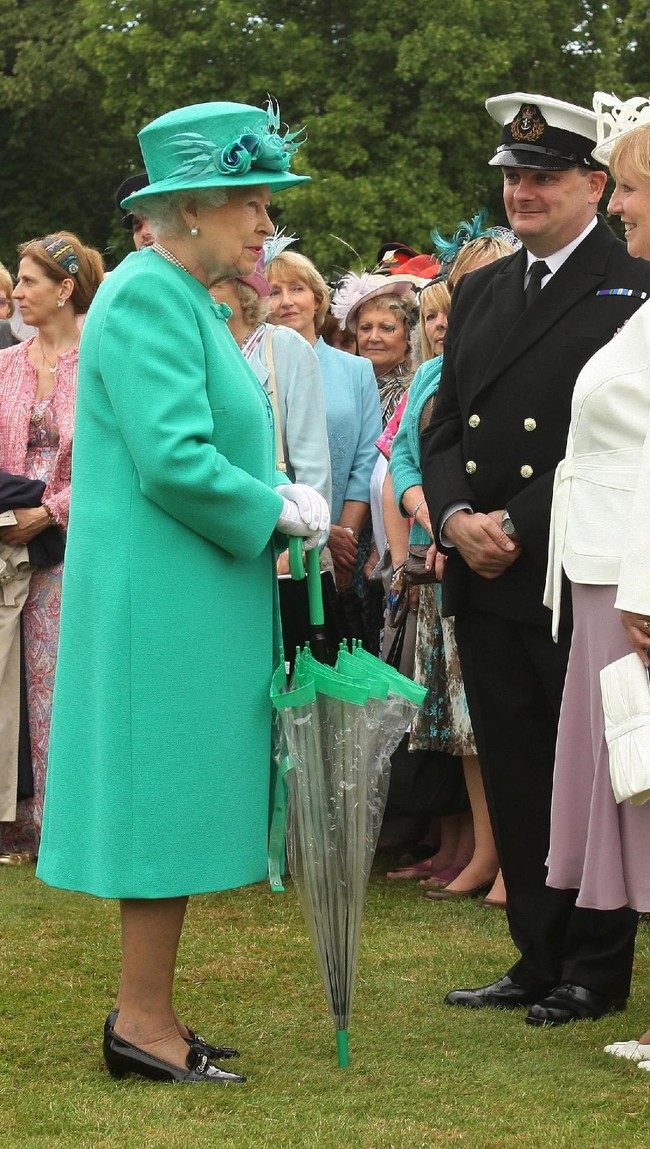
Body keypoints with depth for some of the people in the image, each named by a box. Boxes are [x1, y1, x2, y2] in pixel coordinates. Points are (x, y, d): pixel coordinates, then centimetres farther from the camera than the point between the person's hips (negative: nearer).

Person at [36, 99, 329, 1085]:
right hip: (162, 596, -10)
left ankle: (145, 1013, 19)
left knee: (174, 803, 12)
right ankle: (145, 1022, 3)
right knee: (167, 794, -4)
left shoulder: (187, 300, 16)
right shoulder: (149, 296, -16)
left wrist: (278, 510, 11)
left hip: (190, 594, 10)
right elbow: (172, 459, -24)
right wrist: (280, 510, -12)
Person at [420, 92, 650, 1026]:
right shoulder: (481, 294, 16)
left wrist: (516, 526, -15)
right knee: (514, 780, 10)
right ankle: (539, 961, 20)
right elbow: (444, 429, 15)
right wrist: (457, 518, -4)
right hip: (487, 585, 7)